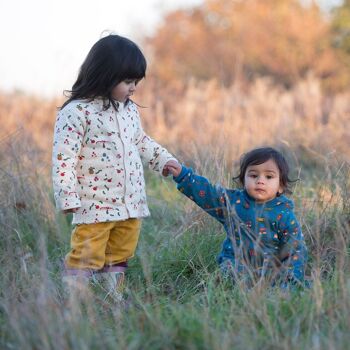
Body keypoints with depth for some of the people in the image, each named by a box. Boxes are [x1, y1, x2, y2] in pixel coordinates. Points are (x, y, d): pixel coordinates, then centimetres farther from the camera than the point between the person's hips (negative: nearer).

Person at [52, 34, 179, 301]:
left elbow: (142, 141, 28)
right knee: (87, 258, -7)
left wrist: (163, 159, 16)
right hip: (95, 205, -8)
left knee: (120, 256, 15)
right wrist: (68, 196, -20)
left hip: (131, 203, 8)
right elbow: (64, 158, -15)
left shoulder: (129, 109, 11)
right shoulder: (77, 112, -13)